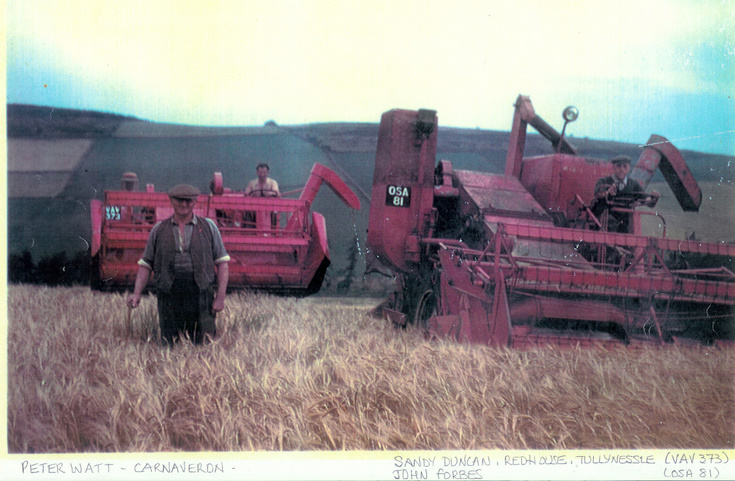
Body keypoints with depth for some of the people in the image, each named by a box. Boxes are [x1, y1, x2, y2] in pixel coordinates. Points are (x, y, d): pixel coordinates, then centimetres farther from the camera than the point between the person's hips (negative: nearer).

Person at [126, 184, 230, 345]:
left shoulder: (208, 226, 7)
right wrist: (136, 293, -2)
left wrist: (220, 297, -4)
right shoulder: (159, 229, 11)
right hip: (169, 297, 1)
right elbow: (146, 264, 12)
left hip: (201, 296, -1)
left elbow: (222, 263, 5)